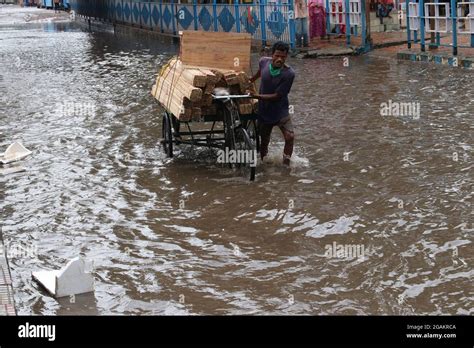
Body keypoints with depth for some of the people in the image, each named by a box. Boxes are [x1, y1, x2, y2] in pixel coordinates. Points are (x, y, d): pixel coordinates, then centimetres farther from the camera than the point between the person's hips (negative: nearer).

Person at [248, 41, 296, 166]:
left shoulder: (289, 74, -23)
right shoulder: (264, 61, -11)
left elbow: (277, 96, -22)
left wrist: (258, 96, -25)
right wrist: (252, 79, 32)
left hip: (281, 111, -3)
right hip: (264, 111, 3)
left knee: (290, 136, -17)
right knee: (264, 141, 12)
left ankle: (285, 164, -3)